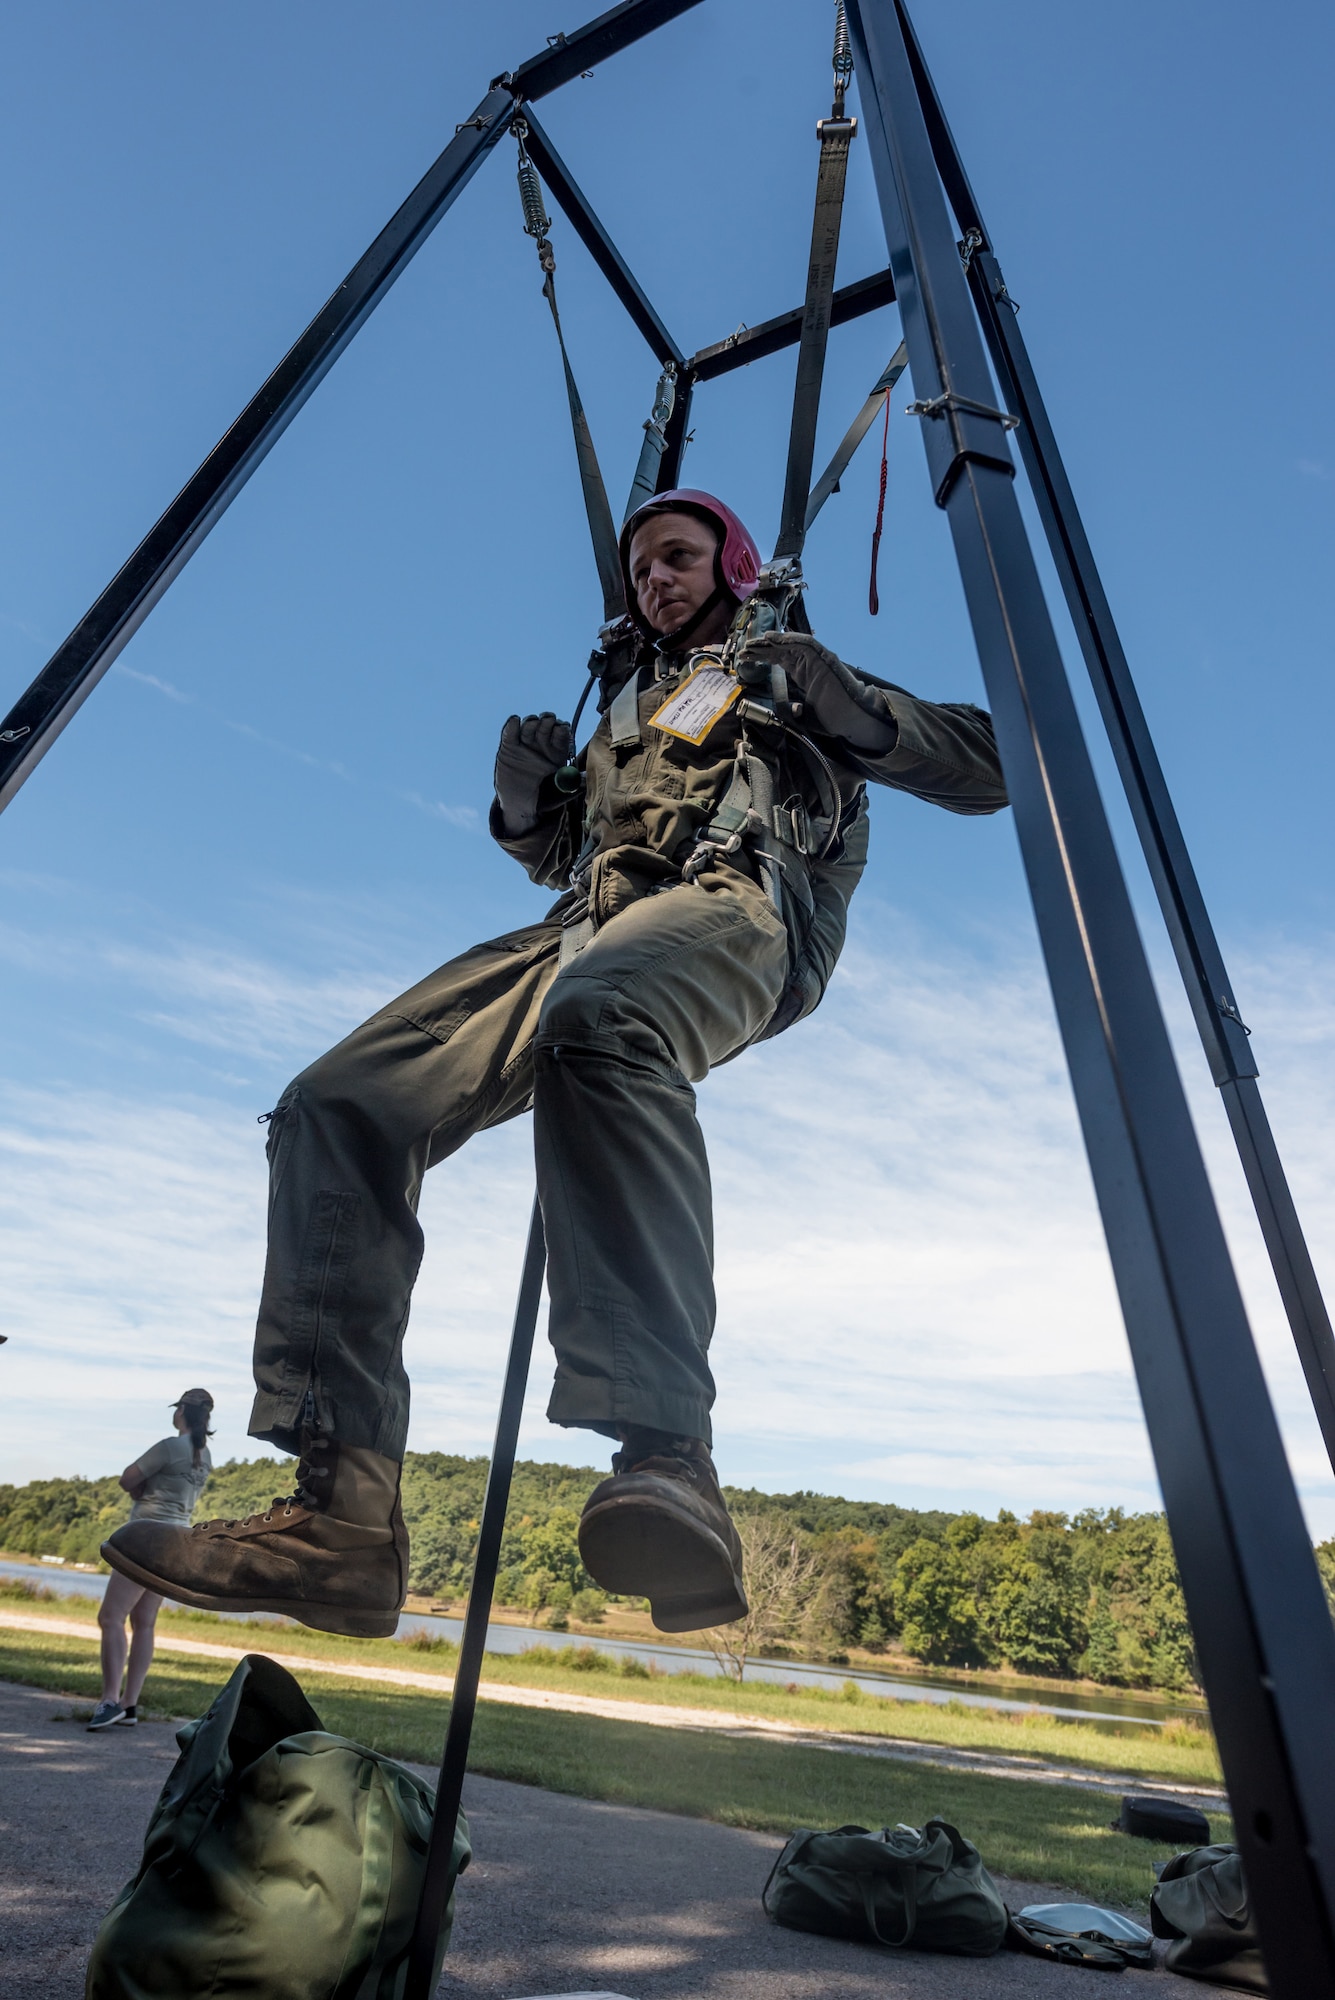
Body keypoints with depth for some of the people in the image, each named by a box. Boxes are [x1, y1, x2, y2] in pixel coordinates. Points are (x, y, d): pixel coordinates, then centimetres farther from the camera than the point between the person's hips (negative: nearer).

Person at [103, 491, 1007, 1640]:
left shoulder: (794, 676, 25)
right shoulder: (628, 697, 38)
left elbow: (986, 768, 18)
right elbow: (556, 852, 39)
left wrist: (852, 710, 3)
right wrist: (526, 798, 17)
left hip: (732, 904, -5)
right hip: (588, 926, 5)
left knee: (599, 1017, -42)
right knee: (339, 1104, -15)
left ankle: (668, 1460, -45)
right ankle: (340, 1515, -18)